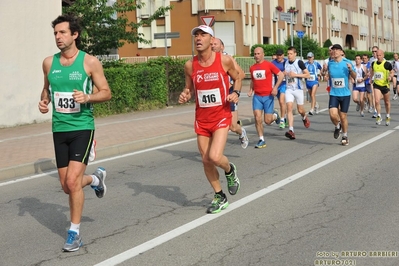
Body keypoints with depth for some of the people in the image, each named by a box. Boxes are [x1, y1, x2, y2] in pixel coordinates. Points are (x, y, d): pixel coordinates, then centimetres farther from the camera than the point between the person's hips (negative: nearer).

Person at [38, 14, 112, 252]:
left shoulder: (90, 62, -6)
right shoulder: (49, 62, 5)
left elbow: (106, 92, -2)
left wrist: (87, 97, -21)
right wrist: (44, 102, -1)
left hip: (82, 127, -5)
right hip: (59, 129, 5)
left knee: (72, 181, -15)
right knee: (67, 186, 10)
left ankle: (74, 233, 3)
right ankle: (96, 178, 43)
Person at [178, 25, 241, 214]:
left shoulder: (224, 60, -9)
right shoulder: (190, 65, -3)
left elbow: (237, 78, 8)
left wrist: (236, 93, -11)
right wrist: (185, 95, -11)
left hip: (221, 116, -3)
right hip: (201, 119, 4)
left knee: (215, 157, -20)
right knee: (206, 160, 8)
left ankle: (229, 170, 17)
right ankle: (220, 197, 27)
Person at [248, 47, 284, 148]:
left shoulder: (269, 65, -6)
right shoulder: (252, 68, 7)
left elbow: (281, 75, -3)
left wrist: (275, 87, -13)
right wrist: (251, 90, 7)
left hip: (268, 96, -3)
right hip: (257, 96, 3)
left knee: (267, 121, 0)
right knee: (257, 118, -10)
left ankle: (275, 115, 35)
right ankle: (261, 140, 1)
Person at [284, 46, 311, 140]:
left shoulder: (299, 62, -7)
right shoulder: (285, 63, 7)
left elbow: (308, 75, -9)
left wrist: (295, 75, -18)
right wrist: (284, 73, 1)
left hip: (298, 89, -3)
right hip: (289, 89, 3)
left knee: (300, 110, 8)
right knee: (289, 107, -14)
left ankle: (304, 118, 45)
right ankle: (291, 130, -20)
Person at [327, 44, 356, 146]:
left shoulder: (347, 63, -5)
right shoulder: (330, 63, 2)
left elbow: (354, 77, -4)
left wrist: (351, 70, -21)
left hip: (345, 94, -1)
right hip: (333, 94, 1)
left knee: (343, 116, 5)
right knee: (333, 115, -14)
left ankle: (345, 136, 27)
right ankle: (338, 126, 20)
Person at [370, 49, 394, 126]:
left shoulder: (387, 64, -10)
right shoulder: (373, 63, 1)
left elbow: (392, 72, 2)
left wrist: (390, 76, -17)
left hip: (385, 85, -2)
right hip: (377, 85, 2)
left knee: (387, 102, 12)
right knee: (376, 101, -15)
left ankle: (388, 116, 31)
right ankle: (379, 116, -3)